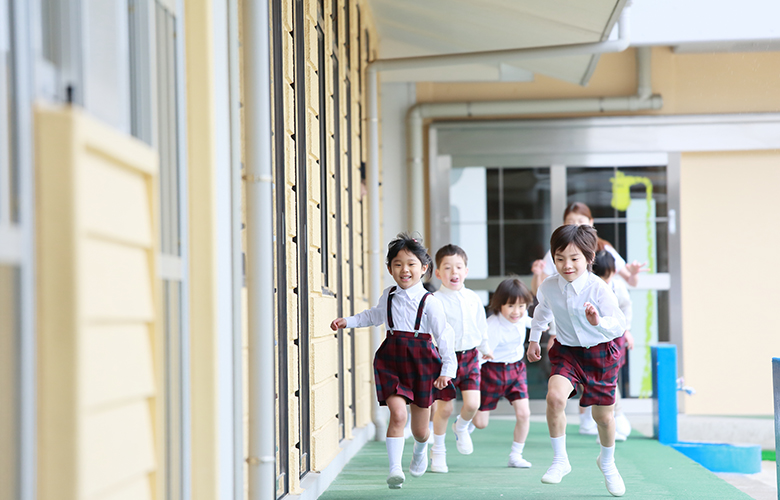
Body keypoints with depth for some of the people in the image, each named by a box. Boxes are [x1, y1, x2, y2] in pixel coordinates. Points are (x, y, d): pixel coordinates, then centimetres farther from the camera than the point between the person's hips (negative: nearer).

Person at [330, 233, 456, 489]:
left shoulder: (430, 303, -10)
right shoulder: (388, 296, 3)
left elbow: (444, 337, -8)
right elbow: (374, 316, 26)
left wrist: (447, 370, -12)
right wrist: (348, 322, 19)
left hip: (421, 362, -2)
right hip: (392, 361, 2)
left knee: (420, 428, 11)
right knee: (398, 413, -20)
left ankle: (420, 450, 47)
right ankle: (394, 468, -13)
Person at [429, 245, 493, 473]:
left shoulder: (474, 299, 6)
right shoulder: (435, 301, -10)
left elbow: (481, 326, 19)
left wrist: (485, 348, 30)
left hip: (470, 356, 3)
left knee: (472, 403, -10)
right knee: (444, 408, 2)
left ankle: (461, 427, 25)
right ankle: (438, 451, 22)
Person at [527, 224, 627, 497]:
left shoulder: (598, 288, -22)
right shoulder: (548, 287, -10)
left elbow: (619, 325, -25)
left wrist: (599, 322, -45)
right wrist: (534, 338, 21)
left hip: (600, 352, -2)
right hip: (566, 351, 2)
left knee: (603, 415, 10)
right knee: (555, 396, -27)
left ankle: (607, 462, 42)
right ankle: (560, 460, -9)